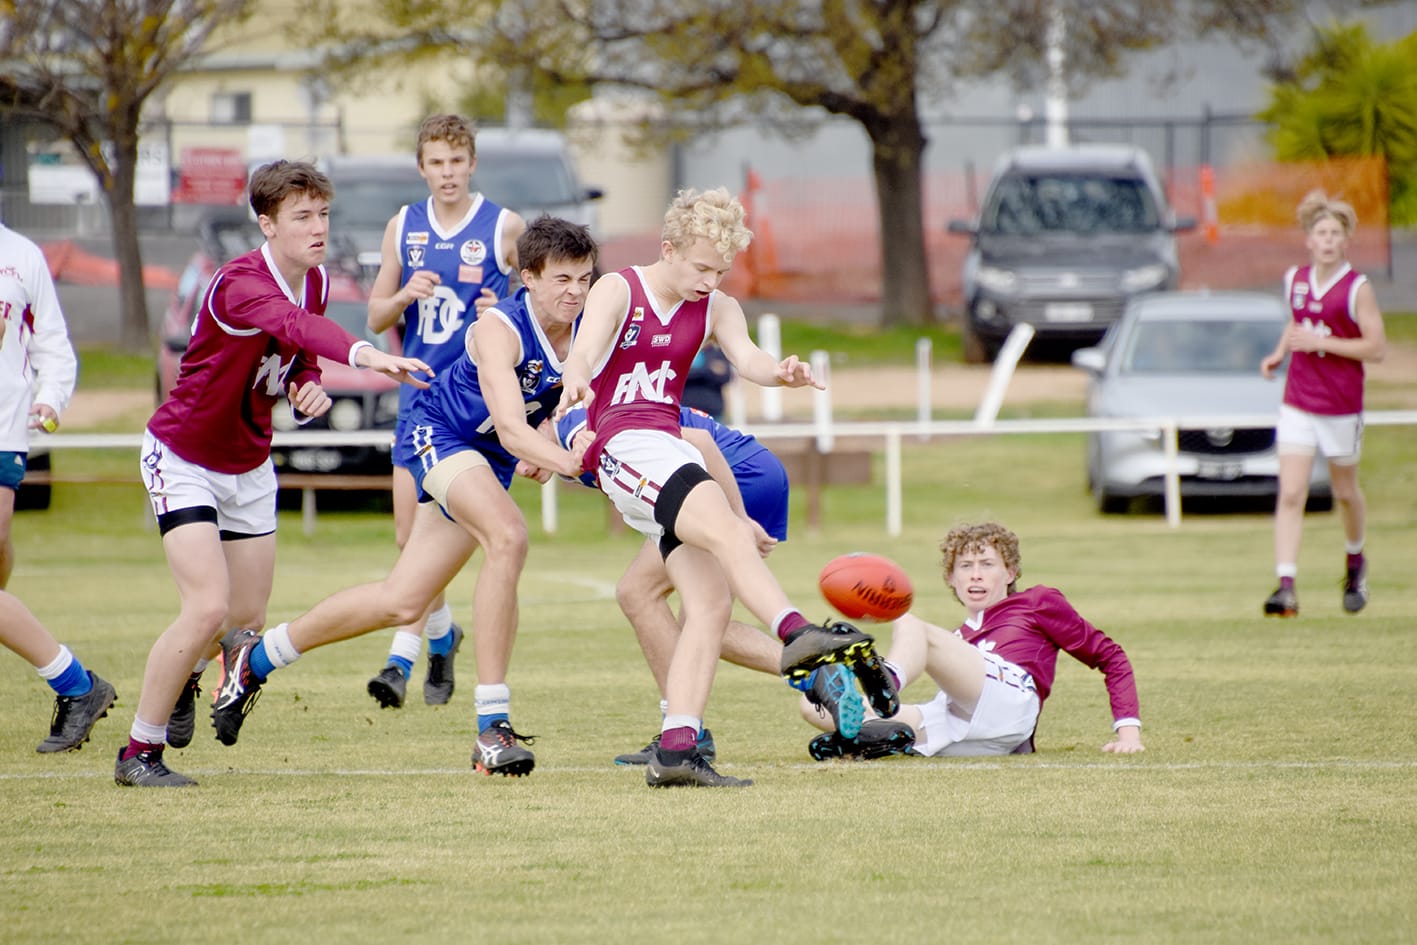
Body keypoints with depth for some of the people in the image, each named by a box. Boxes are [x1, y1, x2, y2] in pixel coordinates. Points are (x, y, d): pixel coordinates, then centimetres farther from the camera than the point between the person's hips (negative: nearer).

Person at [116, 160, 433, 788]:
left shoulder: (315, 280, -3)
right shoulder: (237, 286, -30)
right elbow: (293, 324, -51)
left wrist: (310, 388, -13)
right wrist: (364, 354, -69)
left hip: (250, 466, 8)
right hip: (183, 459, -8)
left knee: (248, 616, 10)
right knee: (209, 607, -19)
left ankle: (183, 677, 44)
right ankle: (139, 753, -4)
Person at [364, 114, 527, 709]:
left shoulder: (504, 228, -3)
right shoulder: (404, 227, 9)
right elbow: (376, 318, 13)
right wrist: (405, 296, -8)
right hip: (417, 390, 5)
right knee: (409, 536, 6)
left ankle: (403, 659, -11)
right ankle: (443, 635, 29)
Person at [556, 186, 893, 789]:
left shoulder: (715, 309, 14)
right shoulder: (618, 291, -1)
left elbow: (747, 358, -5)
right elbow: (588, 343, -21)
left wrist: (779, 372, -30)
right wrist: (576, 379, -45)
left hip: (671, 455, 7)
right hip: (625, 445, -7)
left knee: (712, 602, -5)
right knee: (730, 533, -31)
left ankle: (676, 749, -7)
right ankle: (795, 632, -51)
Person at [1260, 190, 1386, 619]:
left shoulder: (1357, 288, -10)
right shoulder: (1295, 279, 5)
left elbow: (1377, 348, -14)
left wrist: (1321, 342, -19)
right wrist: (1279, 354, 6)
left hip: (1341, 406, -3)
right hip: (1297, 404, 3)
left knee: (1345, 492, 14)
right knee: (1290, 494, -10)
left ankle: (1355, 562, 43)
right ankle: (1286, 587, -17)